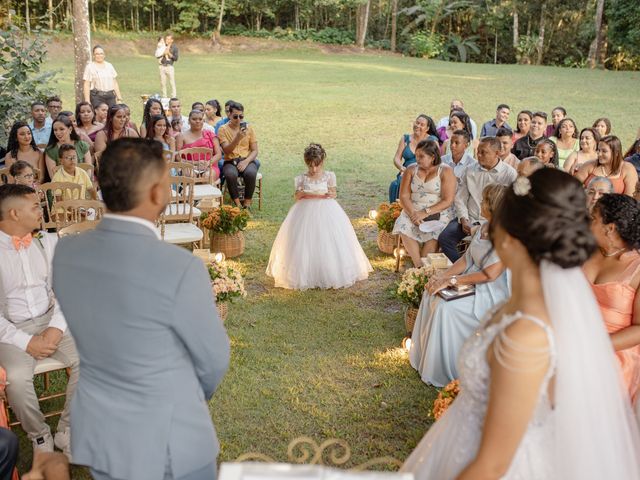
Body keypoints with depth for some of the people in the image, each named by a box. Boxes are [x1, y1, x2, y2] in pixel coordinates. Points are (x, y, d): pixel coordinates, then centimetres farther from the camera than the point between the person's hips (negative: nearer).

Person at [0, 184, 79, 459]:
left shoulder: (47, 242, 4)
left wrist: (56, 328, -11)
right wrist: (26, 342, -16)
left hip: (50, 319, 3)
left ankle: (66, 432, -3)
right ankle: (40, 437, -2)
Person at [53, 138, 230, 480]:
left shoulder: (65, 252, -10)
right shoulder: (181, 268, -28)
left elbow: (87, 332, 5)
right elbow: (214, 360, -13)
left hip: (96, 435, 5)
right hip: (169, 443, -5)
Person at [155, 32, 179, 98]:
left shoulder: (174, 48, 0)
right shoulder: (162, 46, 8)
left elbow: (176, 58, -3)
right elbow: (157, 55, 6)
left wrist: (169, 54, -13)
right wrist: (164, 53, -8)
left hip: (169, 66, -3)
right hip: (162, 66, 3)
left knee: (172, 83, -6)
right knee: (163, 83, 7)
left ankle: (174, 97, 0)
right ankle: (164, 97, 15)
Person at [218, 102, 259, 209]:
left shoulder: (249, 128, 8)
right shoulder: (223, 129, 3)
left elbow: (255, 151, 6)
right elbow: (226, 150, -9)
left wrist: (246, 161, -13)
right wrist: (237, 138, -24)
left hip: (247, 160, 1)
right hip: (230, 161, -1)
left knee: (250, 173, -33)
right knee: (230, 174, -35)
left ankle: (247, 203, -17)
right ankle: (237, 204, -18)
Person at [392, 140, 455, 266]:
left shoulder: (446, 171, -2)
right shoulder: (411, 170, 9)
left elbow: (447, 201, -9)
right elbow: (404, 196, 2)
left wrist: (426, 212, -18)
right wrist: (413, 213, -16)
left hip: (437, 213, -3)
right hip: (413, 211, 3)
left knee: (433, 233, -34)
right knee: (404, 227, -29)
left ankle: (423, 265, -24)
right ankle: (419, 266, -27)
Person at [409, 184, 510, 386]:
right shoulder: (483, 227, 4)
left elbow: (490, 275, -26)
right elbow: (466, 259, 7)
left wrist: (451, 281, -22)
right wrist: (443, 276, -7)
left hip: (491, 293, -9)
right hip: (473, 282, 9)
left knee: (446, 307, -22)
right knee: (431, 294, -3)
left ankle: (443, 371, -5)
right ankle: (426, 354, 9)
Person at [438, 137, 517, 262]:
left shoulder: (510, 174, -1)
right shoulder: (470, 171, 10)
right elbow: (460, 198, 10)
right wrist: (464, 220, -5)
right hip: (470, 219, 4)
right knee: (444, 238, -18)